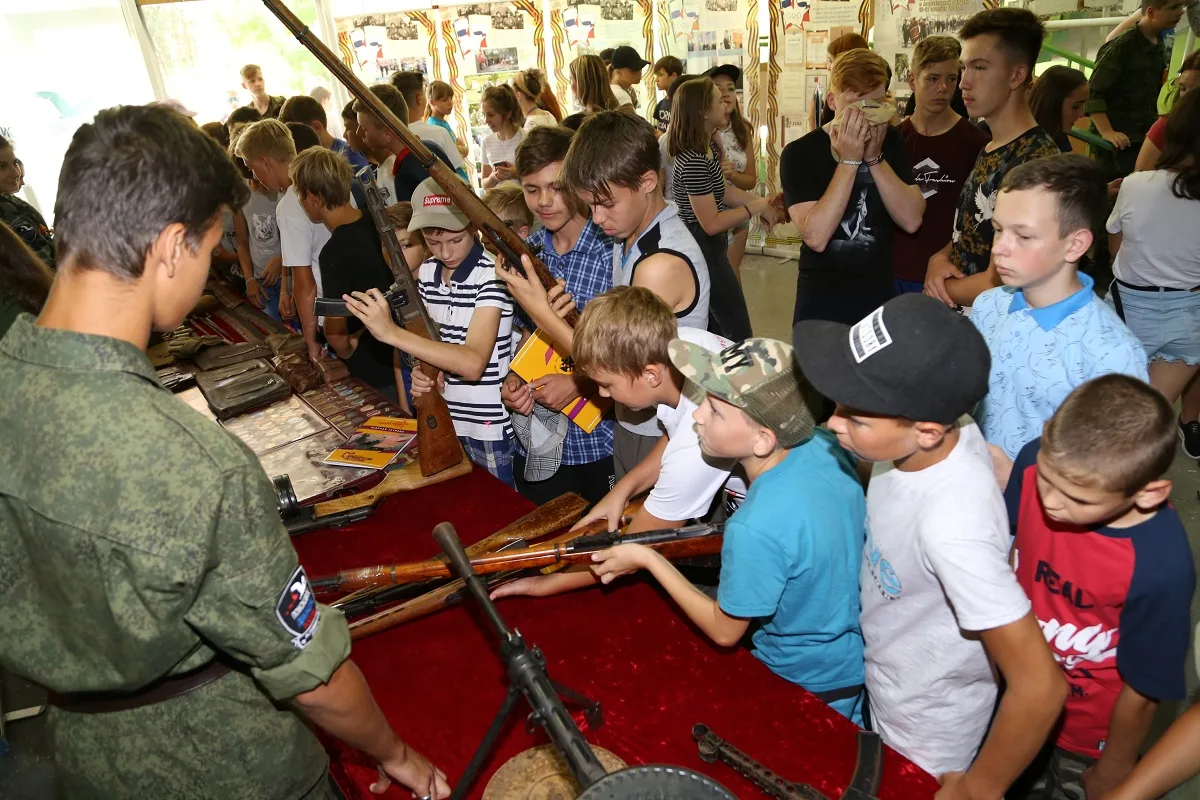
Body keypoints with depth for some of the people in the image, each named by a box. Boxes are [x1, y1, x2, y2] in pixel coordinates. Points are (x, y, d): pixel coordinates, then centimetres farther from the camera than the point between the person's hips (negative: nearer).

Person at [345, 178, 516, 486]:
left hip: (488, 427, -6)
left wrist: (391, 332, -29)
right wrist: (423, 372, -8)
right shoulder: (426, 273, 3)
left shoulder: (491, 274, -18)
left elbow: (473, 363, -27)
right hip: (441, 421, 6)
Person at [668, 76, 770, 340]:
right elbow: (711, 223, -25)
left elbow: (724, 191, 9)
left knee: (714, 332, 21)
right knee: (738, 335, 0)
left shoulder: (705, 148, 6)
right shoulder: (694, 161, -25)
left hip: (707, 249, 10)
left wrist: (764, 201, -2)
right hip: (704, 252, -10)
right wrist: (757, 208, -17)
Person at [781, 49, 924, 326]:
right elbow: (816, 237, -23)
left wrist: (874, 157, -17)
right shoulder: (799, 153, -12)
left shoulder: (892, 141, 1)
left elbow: (911, 220, -10)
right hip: (821, 302, -3)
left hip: (881, 296, 4)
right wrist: (849, 160, -23)